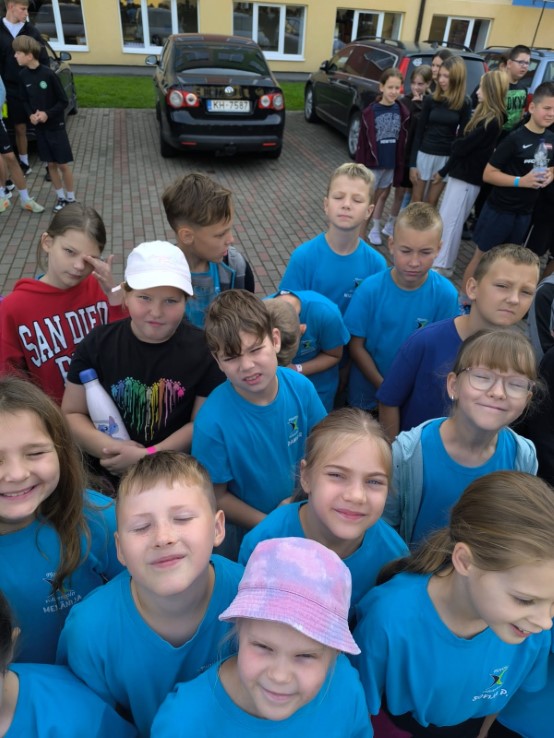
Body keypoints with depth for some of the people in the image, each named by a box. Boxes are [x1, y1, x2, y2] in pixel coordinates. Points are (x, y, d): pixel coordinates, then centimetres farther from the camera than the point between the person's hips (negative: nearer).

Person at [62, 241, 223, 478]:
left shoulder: (204, 349, -6)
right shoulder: (97, 343, 0)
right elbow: (71, 414, 3)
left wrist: (147, 456, -15)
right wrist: (111, 449, -13)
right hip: (109, 471, 2)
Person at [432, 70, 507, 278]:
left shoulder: (492, 121, -17)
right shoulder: (485, 115, 13)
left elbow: (463, 146, -17)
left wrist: (455, 143, 6)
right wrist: (444, 171, 11)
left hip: (468, 177, -10)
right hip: (461, 173, 10)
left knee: (450, 221, -5)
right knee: (446, 219, 14)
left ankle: (442, 265, 4)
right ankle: (440, 258, 25)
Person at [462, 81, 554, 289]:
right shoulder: (516, 138, -15)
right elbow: (488, 174, -16)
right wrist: (520, 181, -25)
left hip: (525, 212, 6)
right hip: (499, 209, -6)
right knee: (481, 255, 4)